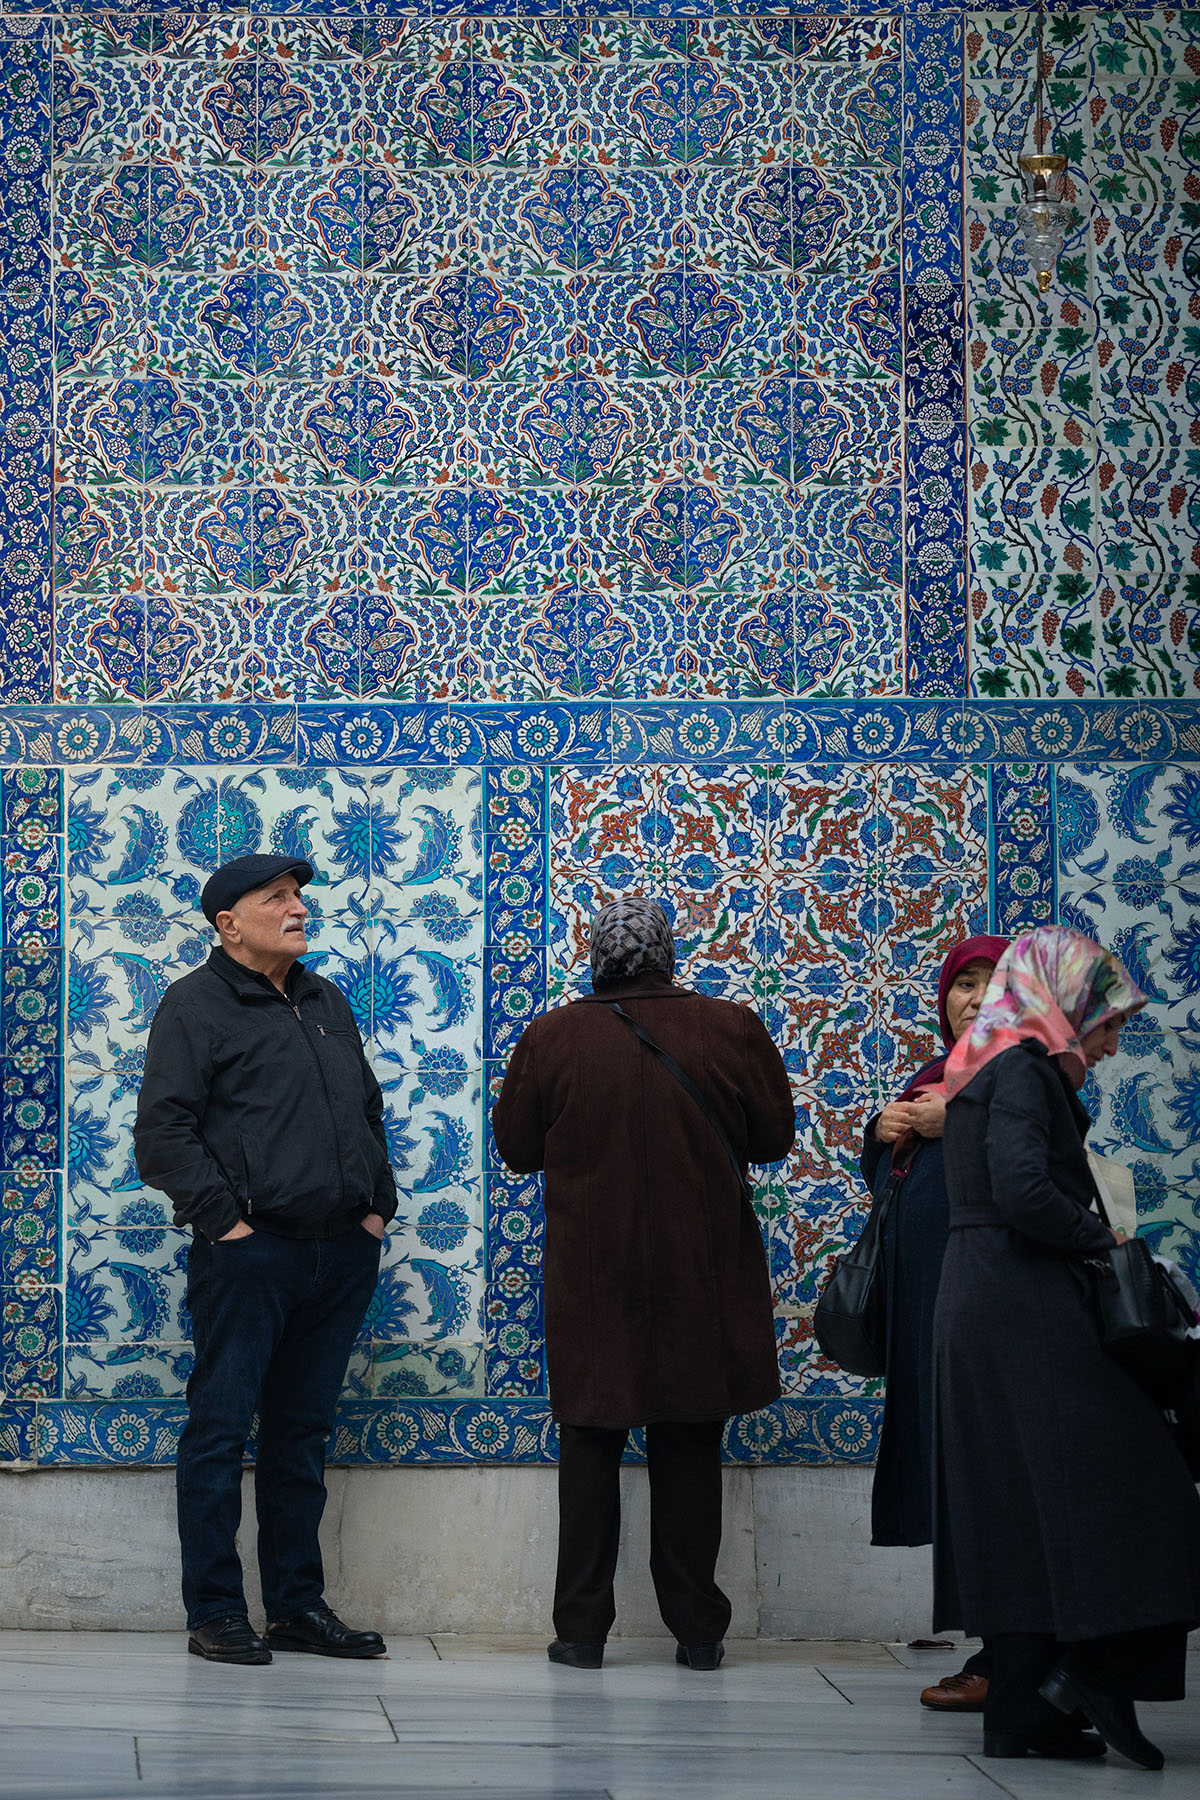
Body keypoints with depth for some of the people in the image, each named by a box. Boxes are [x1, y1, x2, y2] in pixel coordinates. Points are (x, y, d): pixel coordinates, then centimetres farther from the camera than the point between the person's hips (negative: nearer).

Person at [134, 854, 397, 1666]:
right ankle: (216, 1613, 2)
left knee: (303, 1433, 12)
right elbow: (163, 1134, -9)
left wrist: (378, 1204, 14)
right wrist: (224, 1220, -14)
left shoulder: (327, 1003, 18)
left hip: (341, 1256, 6)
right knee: (221, 1430, -3)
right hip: (250, 1256, -6)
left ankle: (298, 1604, 18)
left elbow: (370, 1111, 26)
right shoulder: (196, 1005, -3)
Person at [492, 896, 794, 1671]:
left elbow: (515, 1146, 3)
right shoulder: (732, 1029, -8)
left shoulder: (551, 1039, -8)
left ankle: (581, 1628, 9)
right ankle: (697, 1629, 12)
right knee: (690, 1450, 10)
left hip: (591, 1281, 0)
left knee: (591, 1446, 9)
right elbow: (775, 1138, 3)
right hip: (702, 1279, 1)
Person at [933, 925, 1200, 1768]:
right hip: (1028, 1309, -10)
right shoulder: (1024, 1065, -11)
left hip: (976, 1309, 10)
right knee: (1111, 1476, -7)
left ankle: (1024, 1710, 9)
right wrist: (1102, 1239, -11)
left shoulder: (985, 1065, 19)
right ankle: (1092, 1669, -12)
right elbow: (1024, 1192, -23)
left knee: (1015, 1504, 9)